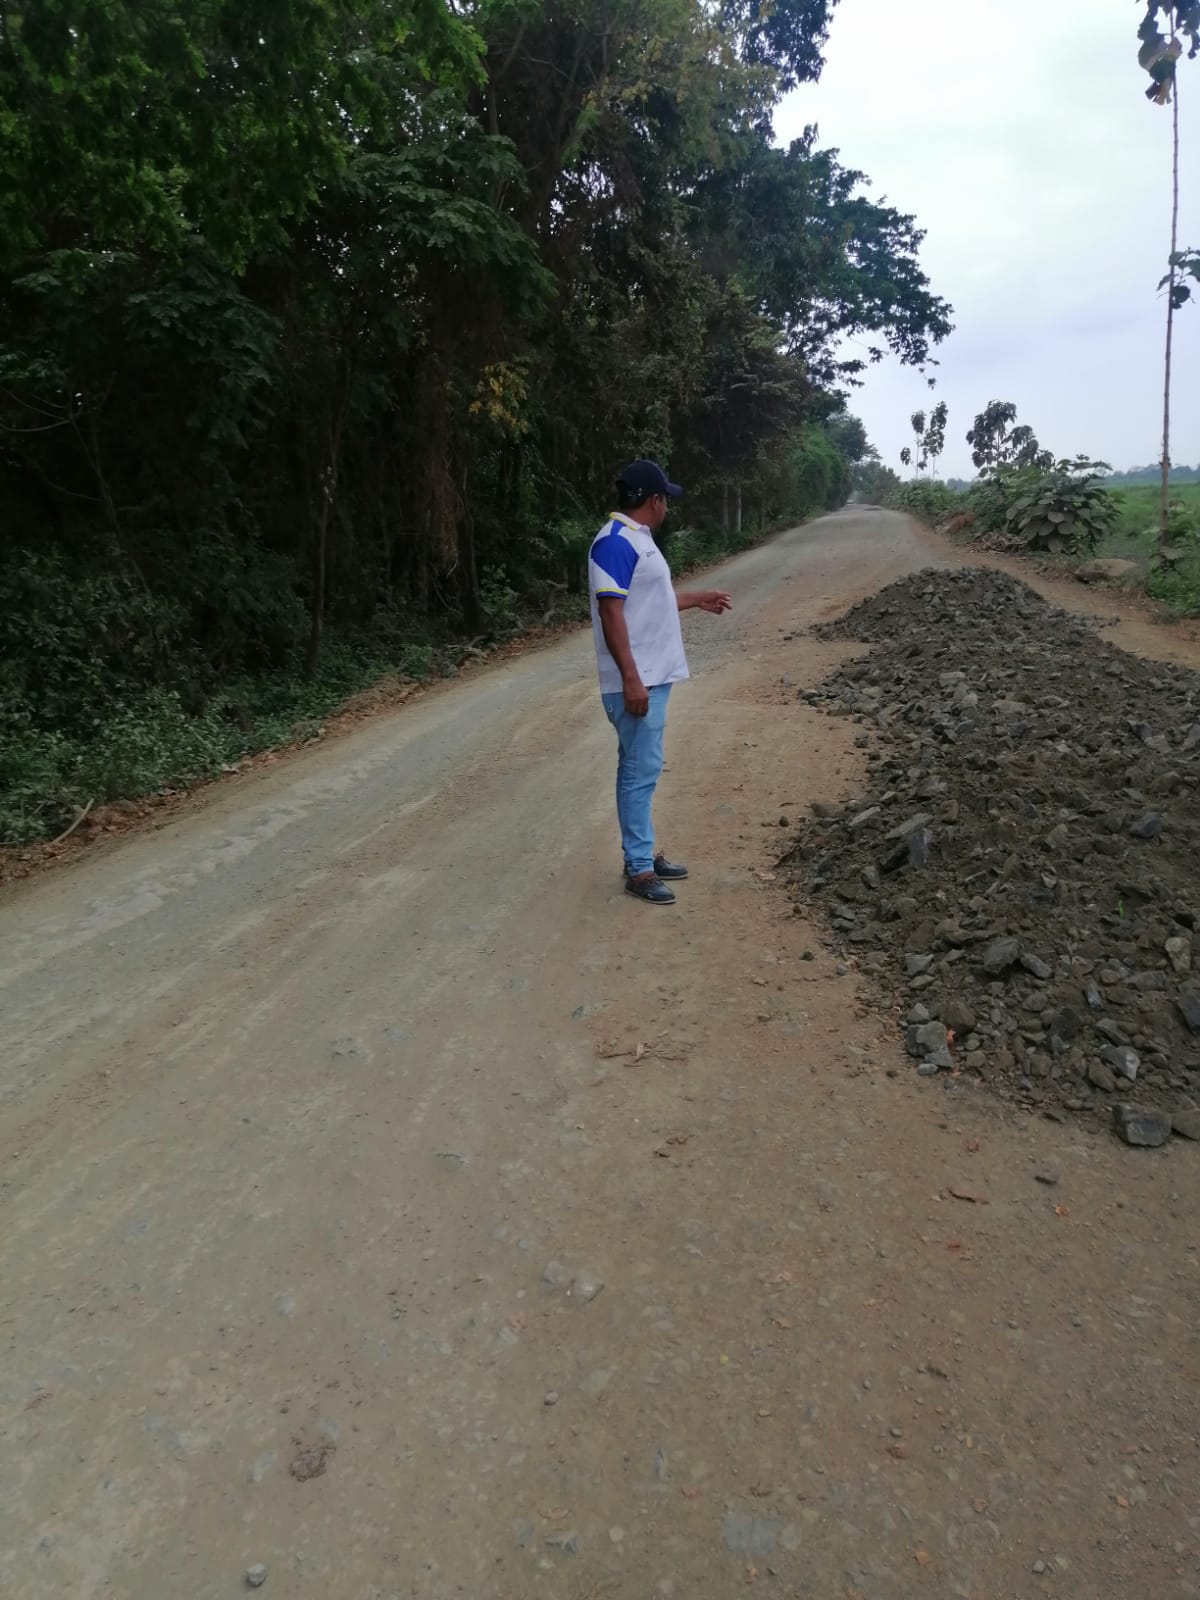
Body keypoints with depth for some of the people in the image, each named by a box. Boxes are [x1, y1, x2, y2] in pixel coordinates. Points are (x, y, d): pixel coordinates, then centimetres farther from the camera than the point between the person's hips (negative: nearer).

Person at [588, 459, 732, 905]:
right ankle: (638, 869, 3)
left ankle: (644, 852, 25)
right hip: (636, 681, -10)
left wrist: (697, 599, 34)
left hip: (653, 677, 10)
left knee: (642, 768, 15)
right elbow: (611, 611, -23)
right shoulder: (616, 543, -17)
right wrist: (631, 678, -26)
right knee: (640, 771, -5)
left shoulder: (638, 538, 15)